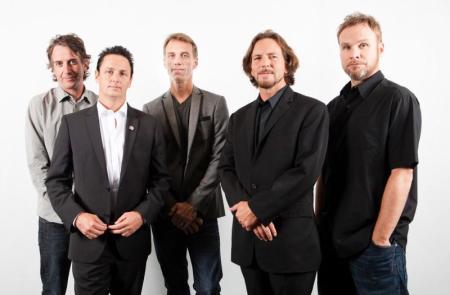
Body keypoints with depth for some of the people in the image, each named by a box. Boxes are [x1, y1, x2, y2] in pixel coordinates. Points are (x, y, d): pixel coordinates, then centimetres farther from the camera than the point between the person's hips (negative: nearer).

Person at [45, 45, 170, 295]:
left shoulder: (148, 125, 3)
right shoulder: (72, 123, 1)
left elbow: (160, 180, 4)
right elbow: (56, 180, 2)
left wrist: (142, 214, -11)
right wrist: (76, 216, -13)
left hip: (133, 240, 1)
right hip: (88, 241, -1)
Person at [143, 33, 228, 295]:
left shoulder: (216, 104, 2)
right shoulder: (151, 110, 6)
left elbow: (220, 158, -5)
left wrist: (194, 205, -11)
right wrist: (172, 207, -9)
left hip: (202, 212, -1)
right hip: (165, 214, 2)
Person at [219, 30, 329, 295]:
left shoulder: (312, 110, -5)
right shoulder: (239, 117, 13)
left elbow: (306, 171, -15)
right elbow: (227, 169, 7)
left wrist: (257, 208, -15)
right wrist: (243, 207, -11)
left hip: (291, 239, -5)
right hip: (247, 239, 5)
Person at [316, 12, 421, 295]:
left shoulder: (398, 100, -8)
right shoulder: (335, 107, 10)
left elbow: (402, 174, -15)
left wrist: (380, 239, -16)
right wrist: (319, 225, 7)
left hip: (373, 243, -6)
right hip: (332, 239, 6)